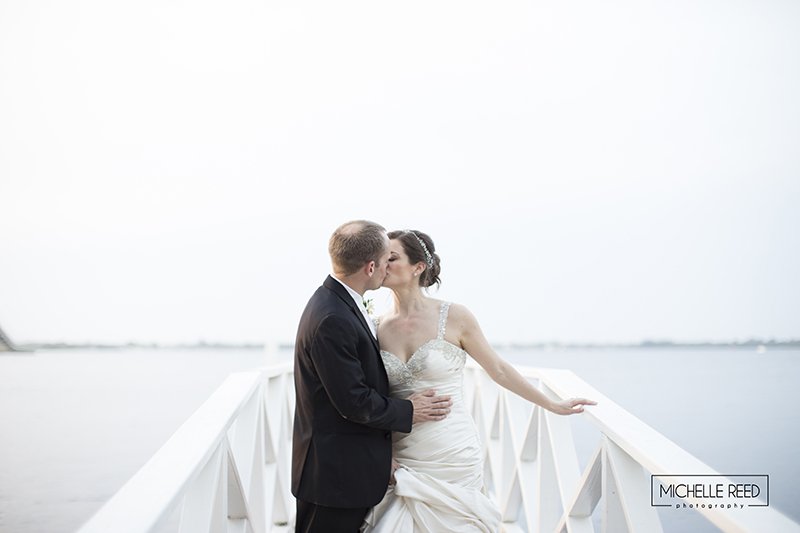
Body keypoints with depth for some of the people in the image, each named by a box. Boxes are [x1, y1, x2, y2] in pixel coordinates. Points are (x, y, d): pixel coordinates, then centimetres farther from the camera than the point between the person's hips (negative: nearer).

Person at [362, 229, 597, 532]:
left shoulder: (454, 318, -7)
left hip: (453, 459, -3)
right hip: (402, 460, 3)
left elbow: (498, 370, 3)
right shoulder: (378, 328, 2)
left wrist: (553, 405, 8)